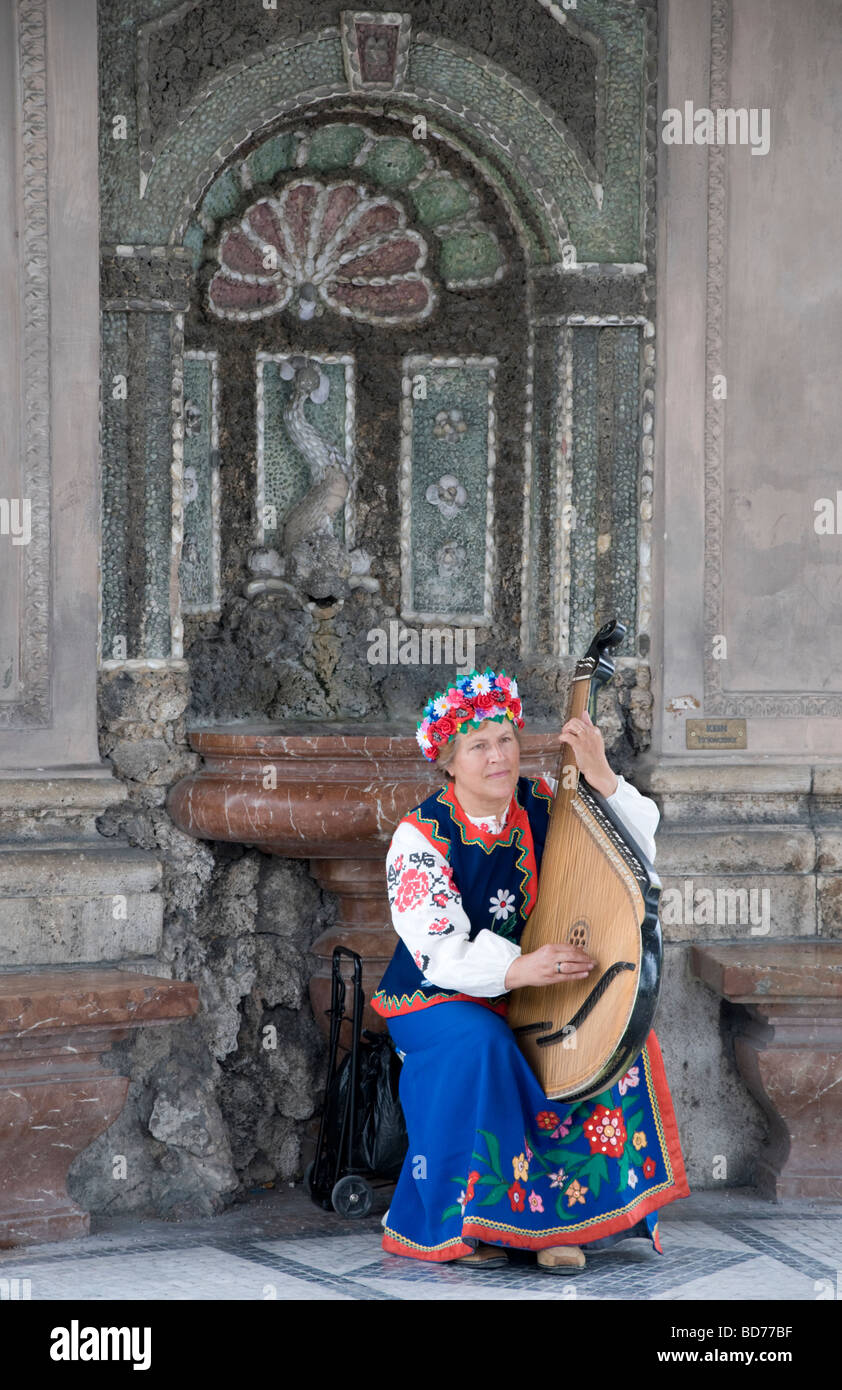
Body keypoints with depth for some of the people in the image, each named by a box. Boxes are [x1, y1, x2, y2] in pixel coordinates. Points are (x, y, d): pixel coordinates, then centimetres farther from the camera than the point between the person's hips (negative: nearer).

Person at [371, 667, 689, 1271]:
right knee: (481, 1044, -36)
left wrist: (601, 776, -21)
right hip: (434, 998, -4)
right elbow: (439, 953, -21)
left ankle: (559, 1215, -15)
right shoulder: (421, 835, -14)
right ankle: (462, 1224, -19)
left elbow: (639, 852, -6)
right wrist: (517, 969, -39)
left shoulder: (544, 804, -3)